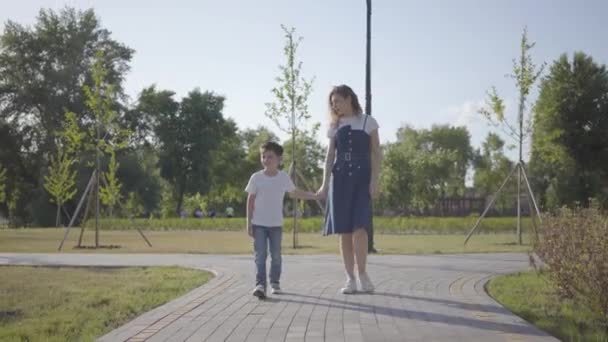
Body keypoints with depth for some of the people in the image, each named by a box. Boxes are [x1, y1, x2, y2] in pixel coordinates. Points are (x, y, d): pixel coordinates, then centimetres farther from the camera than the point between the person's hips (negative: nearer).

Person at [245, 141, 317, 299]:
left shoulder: (284, 177, 0)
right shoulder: (256, 177, -5)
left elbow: (294, 193, 15)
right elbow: (250, 200, 0)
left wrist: (314, 196, 11)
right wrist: (249, 222, -3)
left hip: (276, 224, 2)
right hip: (259, 223, -2)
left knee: (276, 255, 8)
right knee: (260, 255, -8)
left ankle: (275, 283, 21)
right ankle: (260, 284, -11)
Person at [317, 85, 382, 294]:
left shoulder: (368, 122, 4)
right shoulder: (335, 127, 13)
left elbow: (376, 153, 1)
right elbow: (330, 156, 10)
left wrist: (374, 181, -9)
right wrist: (325, 184, 0)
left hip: (362, 178, -3)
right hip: (340, 179, 3)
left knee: (359, 228, -16)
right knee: (344, 231, 0)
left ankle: (362, 273, -2)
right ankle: (350, 279, 6)